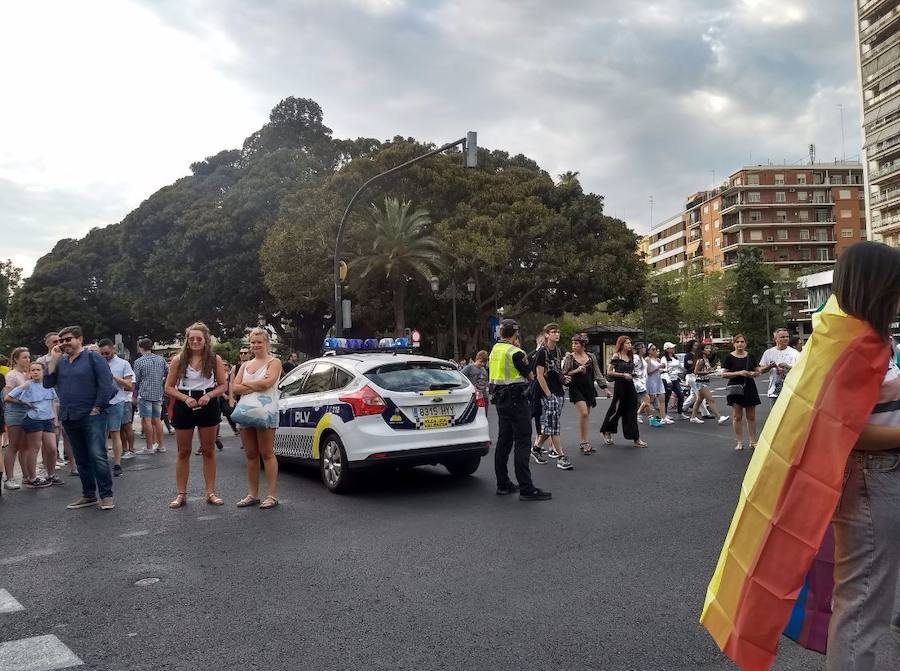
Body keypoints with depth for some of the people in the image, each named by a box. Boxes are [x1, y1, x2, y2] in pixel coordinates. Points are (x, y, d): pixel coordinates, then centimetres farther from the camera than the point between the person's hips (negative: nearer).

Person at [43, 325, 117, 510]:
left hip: (92, 417, -6)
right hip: (69, 418, 6)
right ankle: (89, 495, 20)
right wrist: (53, 359, -1)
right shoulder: (60, 361, 14)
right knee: (81, 459, 12)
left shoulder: (92, 357, -3)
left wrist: (97, 408, -12)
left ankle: (106, 495, -4)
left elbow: (106, 384, -9)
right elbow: (48, 383, 4)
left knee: (98, 456, -11)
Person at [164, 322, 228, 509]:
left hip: (208, 406, 0)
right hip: (184, 407, 0)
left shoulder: (215, 359, 0)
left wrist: (209, 395, -16)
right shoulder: (179, 359, 0)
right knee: (183, 452, 7)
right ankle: (181, 494, 16)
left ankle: (211, 492, 14)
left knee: (208, 451, 6)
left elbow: (223, 385, 3)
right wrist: (185, 398, -15)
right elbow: (169, 387, 1)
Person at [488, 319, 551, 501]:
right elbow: (530, 375, -6)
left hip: (500, 399, 9)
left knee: (504, 441, 13)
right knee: (522, 443, -8)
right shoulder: (515, 353, -16)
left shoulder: (495, 350, 9)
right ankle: (526, 489, -9)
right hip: (516, 399, -9)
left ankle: (503, 484, 18)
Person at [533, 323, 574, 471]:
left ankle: (536, 447, 28)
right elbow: (540, 376, -13)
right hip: (548, 394, -8)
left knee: (548, 425, 11)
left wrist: (563, 378, 10)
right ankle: (560, 457, -7)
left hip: (559, 392, 8)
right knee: (552, 425, -7)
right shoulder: (542, 352, -10)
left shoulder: (557, 351, 13)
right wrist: (548, 394, -15)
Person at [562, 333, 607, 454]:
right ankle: (585, 442, -9)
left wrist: (604, 388, 5)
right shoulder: (569, 357, -3)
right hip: (576, 389, -4)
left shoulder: (591, 357, 6)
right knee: (584, 413, -18)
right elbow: (564, 374, -4)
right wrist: (576, 370, -17)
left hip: (589, 389, 4)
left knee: (586, 416, 8)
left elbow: (597, 374, 10)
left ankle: (584, 444, 19)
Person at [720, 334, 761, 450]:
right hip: (736, 389, -3)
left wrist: (753, 373, -8)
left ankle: (753, 441, 14)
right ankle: (739, 442, 10)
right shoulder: (729, 357, -3)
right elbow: (724, 374, -7)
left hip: (749, 388, 3)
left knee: (751, 416, 6)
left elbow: (757, 371, 15)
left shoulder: (750, 356, 7)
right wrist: (739, 373, -18)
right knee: (737, 417, 2)